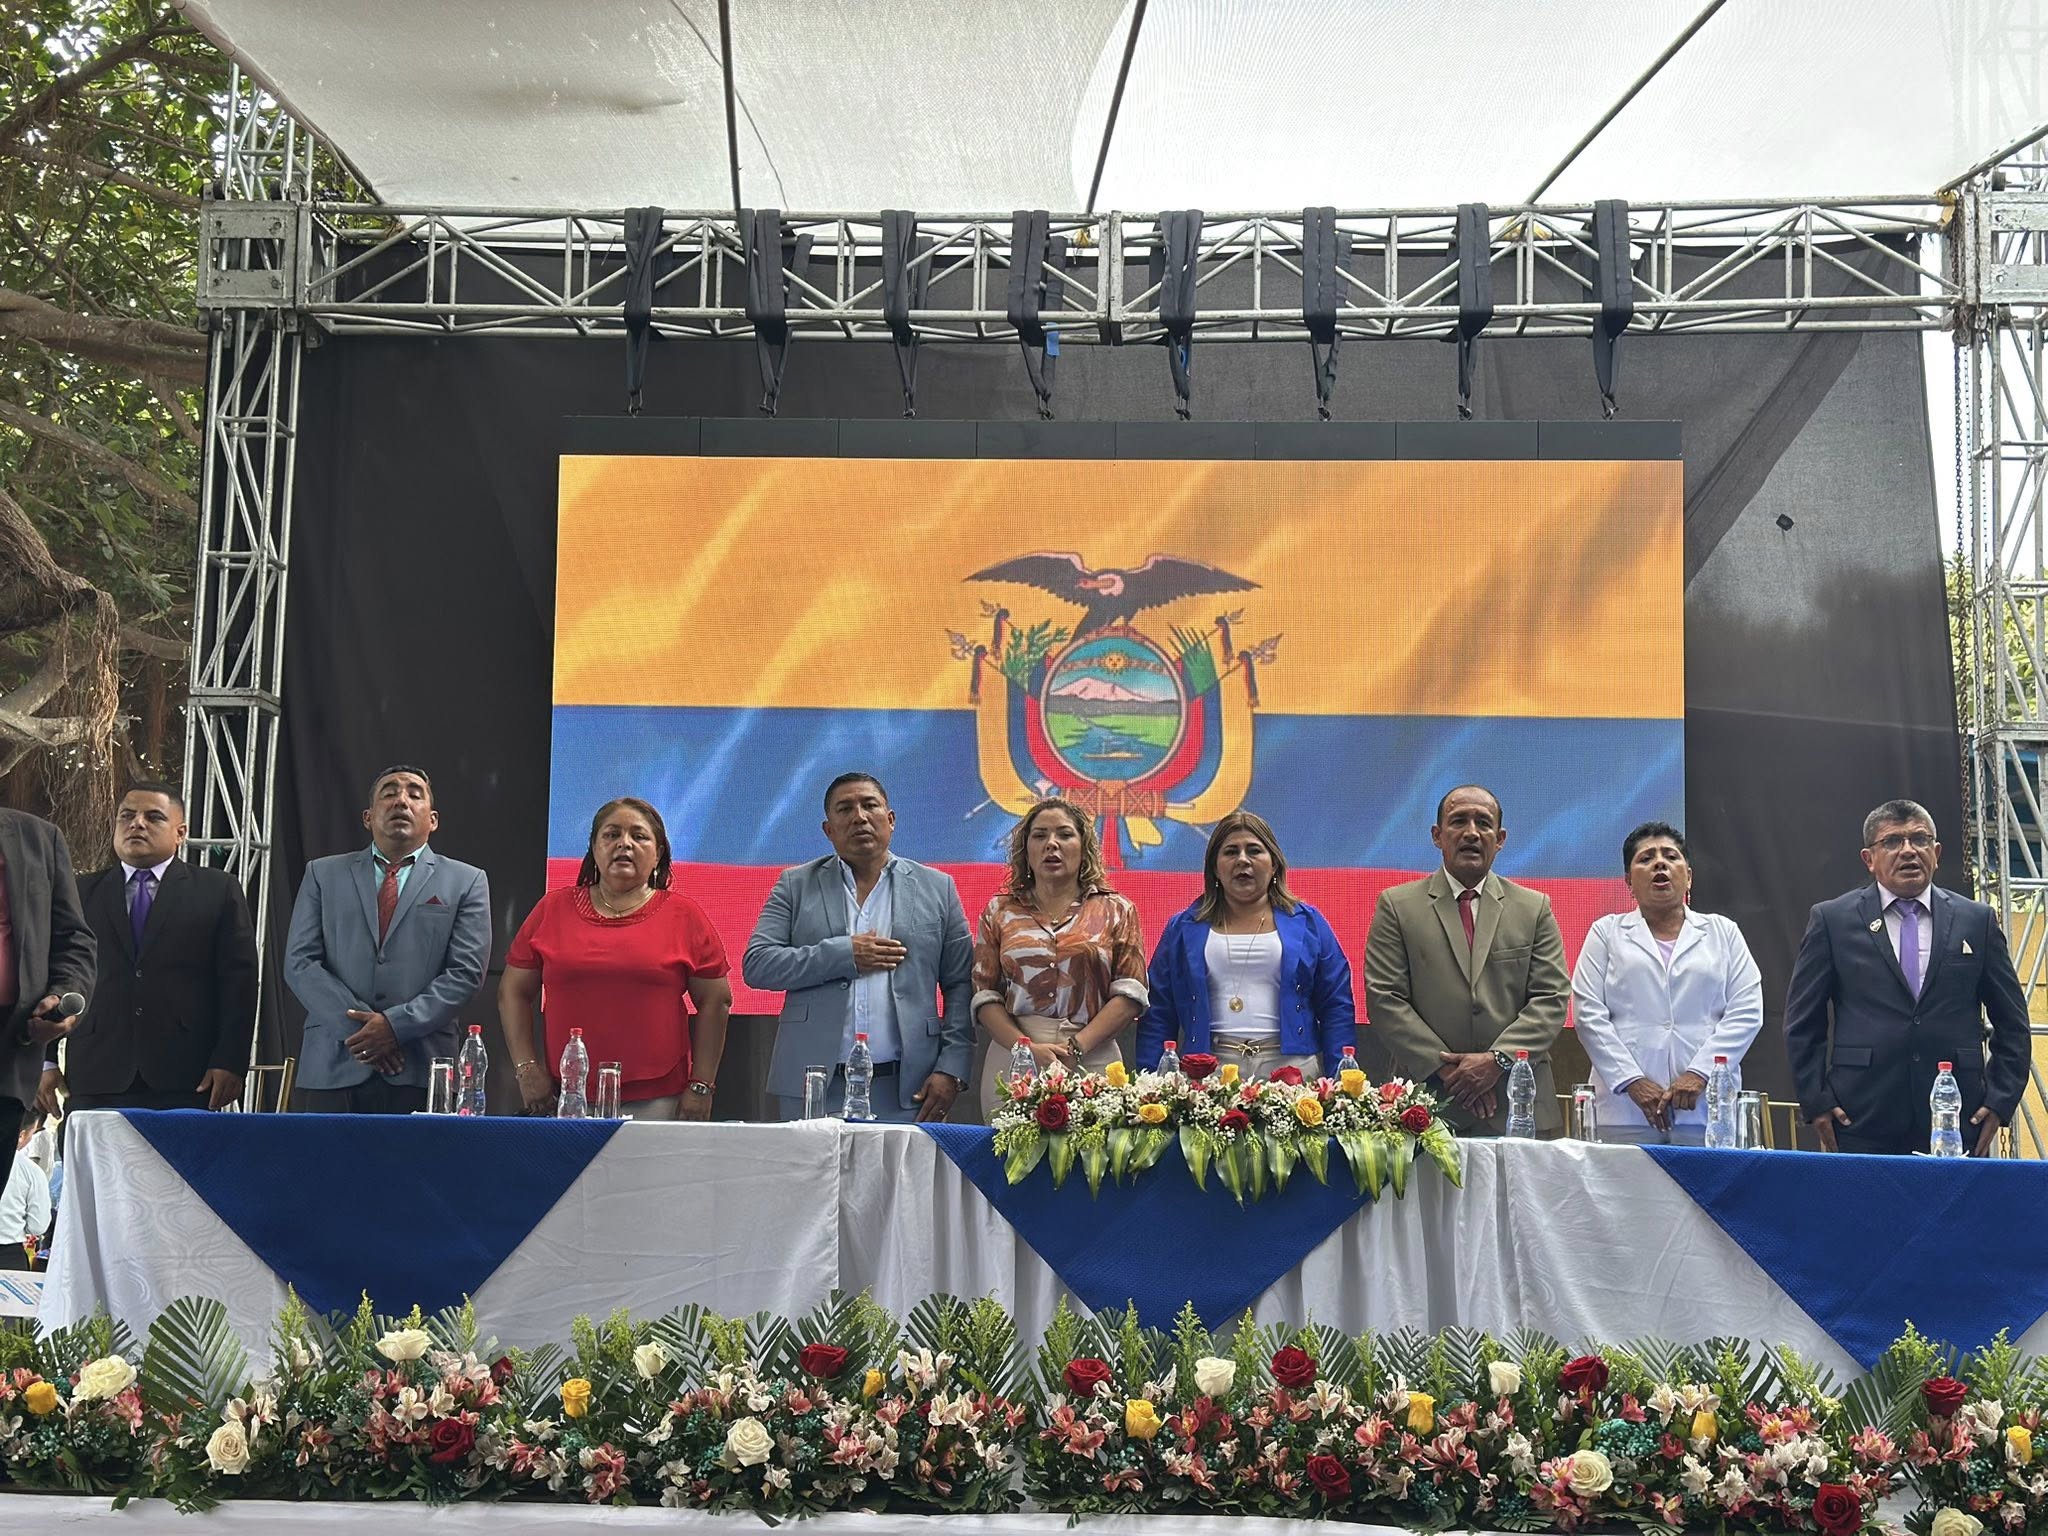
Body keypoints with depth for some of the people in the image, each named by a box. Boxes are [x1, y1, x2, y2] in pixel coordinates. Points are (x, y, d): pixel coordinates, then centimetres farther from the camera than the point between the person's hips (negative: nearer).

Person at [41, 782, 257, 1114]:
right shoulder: (80, 894, 14)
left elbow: (238, 981, 2)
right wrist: (45, 1062, 4)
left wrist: (230, 1062, -6)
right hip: (98, 1080, 2)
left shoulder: (218, 890, 8)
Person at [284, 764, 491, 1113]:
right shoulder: (323, 875, 14)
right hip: (333, 1068, 1)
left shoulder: (466, 882, 9)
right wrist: (358, 1028, -8)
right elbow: (300, 963, 5)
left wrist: (397, 1024, -11)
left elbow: (466, 971, 0)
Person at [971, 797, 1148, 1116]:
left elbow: (1130, 994, 1)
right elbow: (985, 996, 5)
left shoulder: (1116, 911, 10)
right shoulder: (999, 911, 13)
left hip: (1092, 1062, -1)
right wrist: (1025, 1047, -11)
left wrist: (1076, 1046, -11)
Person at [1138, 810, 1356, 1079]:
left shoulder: (1308, 924, 11)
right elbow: (1158, 1013, 9)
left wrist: (1339, 1085, -3)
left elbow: (1337, 1008, 7)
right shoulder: (1182, 929, 11)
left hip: (1291, 1067, 0)